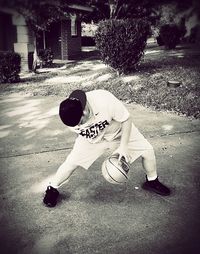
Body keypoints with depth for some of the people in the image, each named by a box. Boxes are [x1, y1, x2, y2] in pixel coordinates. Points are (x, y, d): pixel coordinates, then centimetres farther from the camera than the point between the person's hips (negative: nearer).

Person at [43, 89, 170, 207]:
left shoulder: (106, 101, -40)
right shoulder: (71, 116, -28)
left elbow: (127, 119, -24)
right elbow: (83, 134, -6)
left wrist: (123, 146, -24)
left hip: (119, 130, 0)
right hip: (93, 139, 1)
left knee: (148, 150, -6)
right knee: (71, 162, -10)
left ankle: (152, 182, 22)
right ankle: (52, 189, 16)